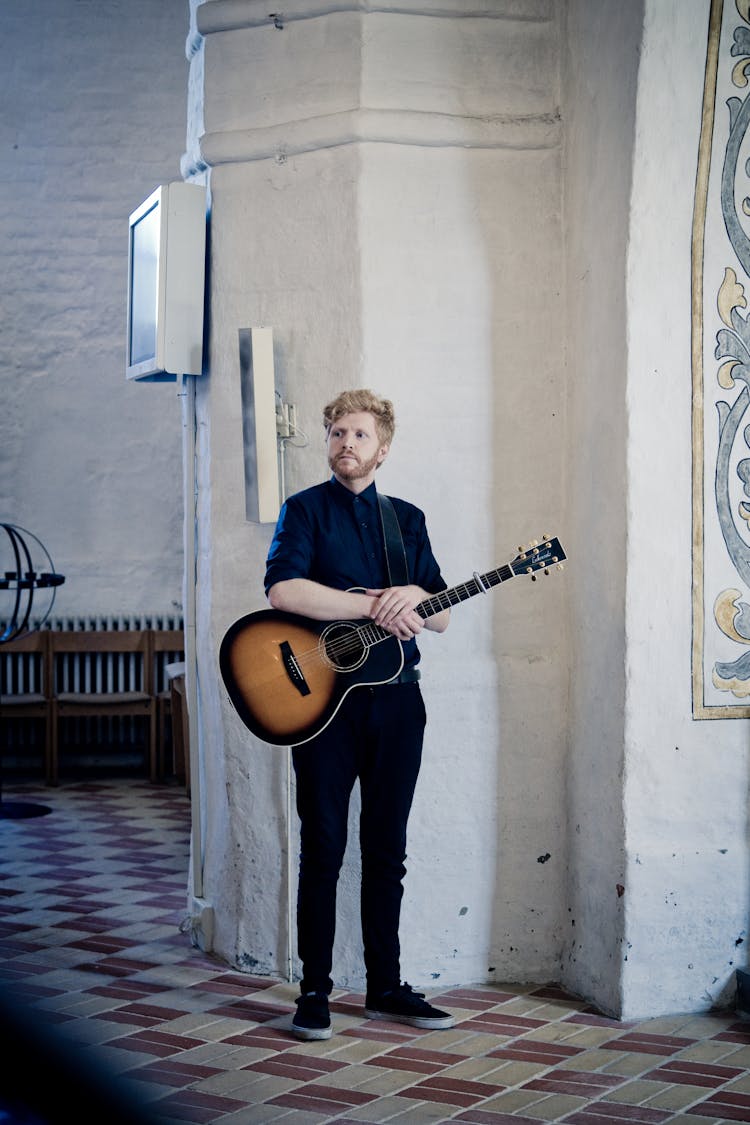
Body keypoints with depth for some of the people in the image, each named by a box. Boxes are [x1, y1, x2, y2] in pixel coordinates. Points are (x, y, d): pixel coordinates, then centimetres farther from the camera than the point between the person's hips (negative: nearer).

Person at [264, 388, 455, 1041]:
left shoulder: (407, 519, 14)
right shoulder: (306, 510, 2)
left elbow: (442, 617, 11)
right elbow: (283, 590, -17)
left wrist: (415, 596, -12)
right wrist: (374, 606, -19)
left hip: (395, 698, 4)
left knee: (387, 849, 8)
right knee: (324, 846, -1)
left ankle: (386, 987, 17)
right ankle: (315, 993, 6)